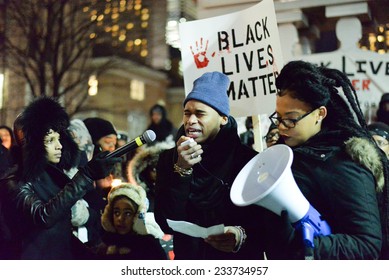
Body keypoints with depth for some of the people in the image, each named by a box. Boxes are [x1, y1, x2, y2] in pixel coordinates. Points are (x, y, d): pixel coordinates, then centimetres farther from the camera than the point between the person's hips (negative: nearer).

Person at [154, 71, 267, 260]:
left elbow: (265, 225, -3)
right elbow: (166, 224, -5)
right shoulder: (169, 159, 4)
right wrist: (182, 170, -13)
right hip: (188, 256, 1)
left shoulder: (248, 159, -3)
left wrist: (241, 236, -21)